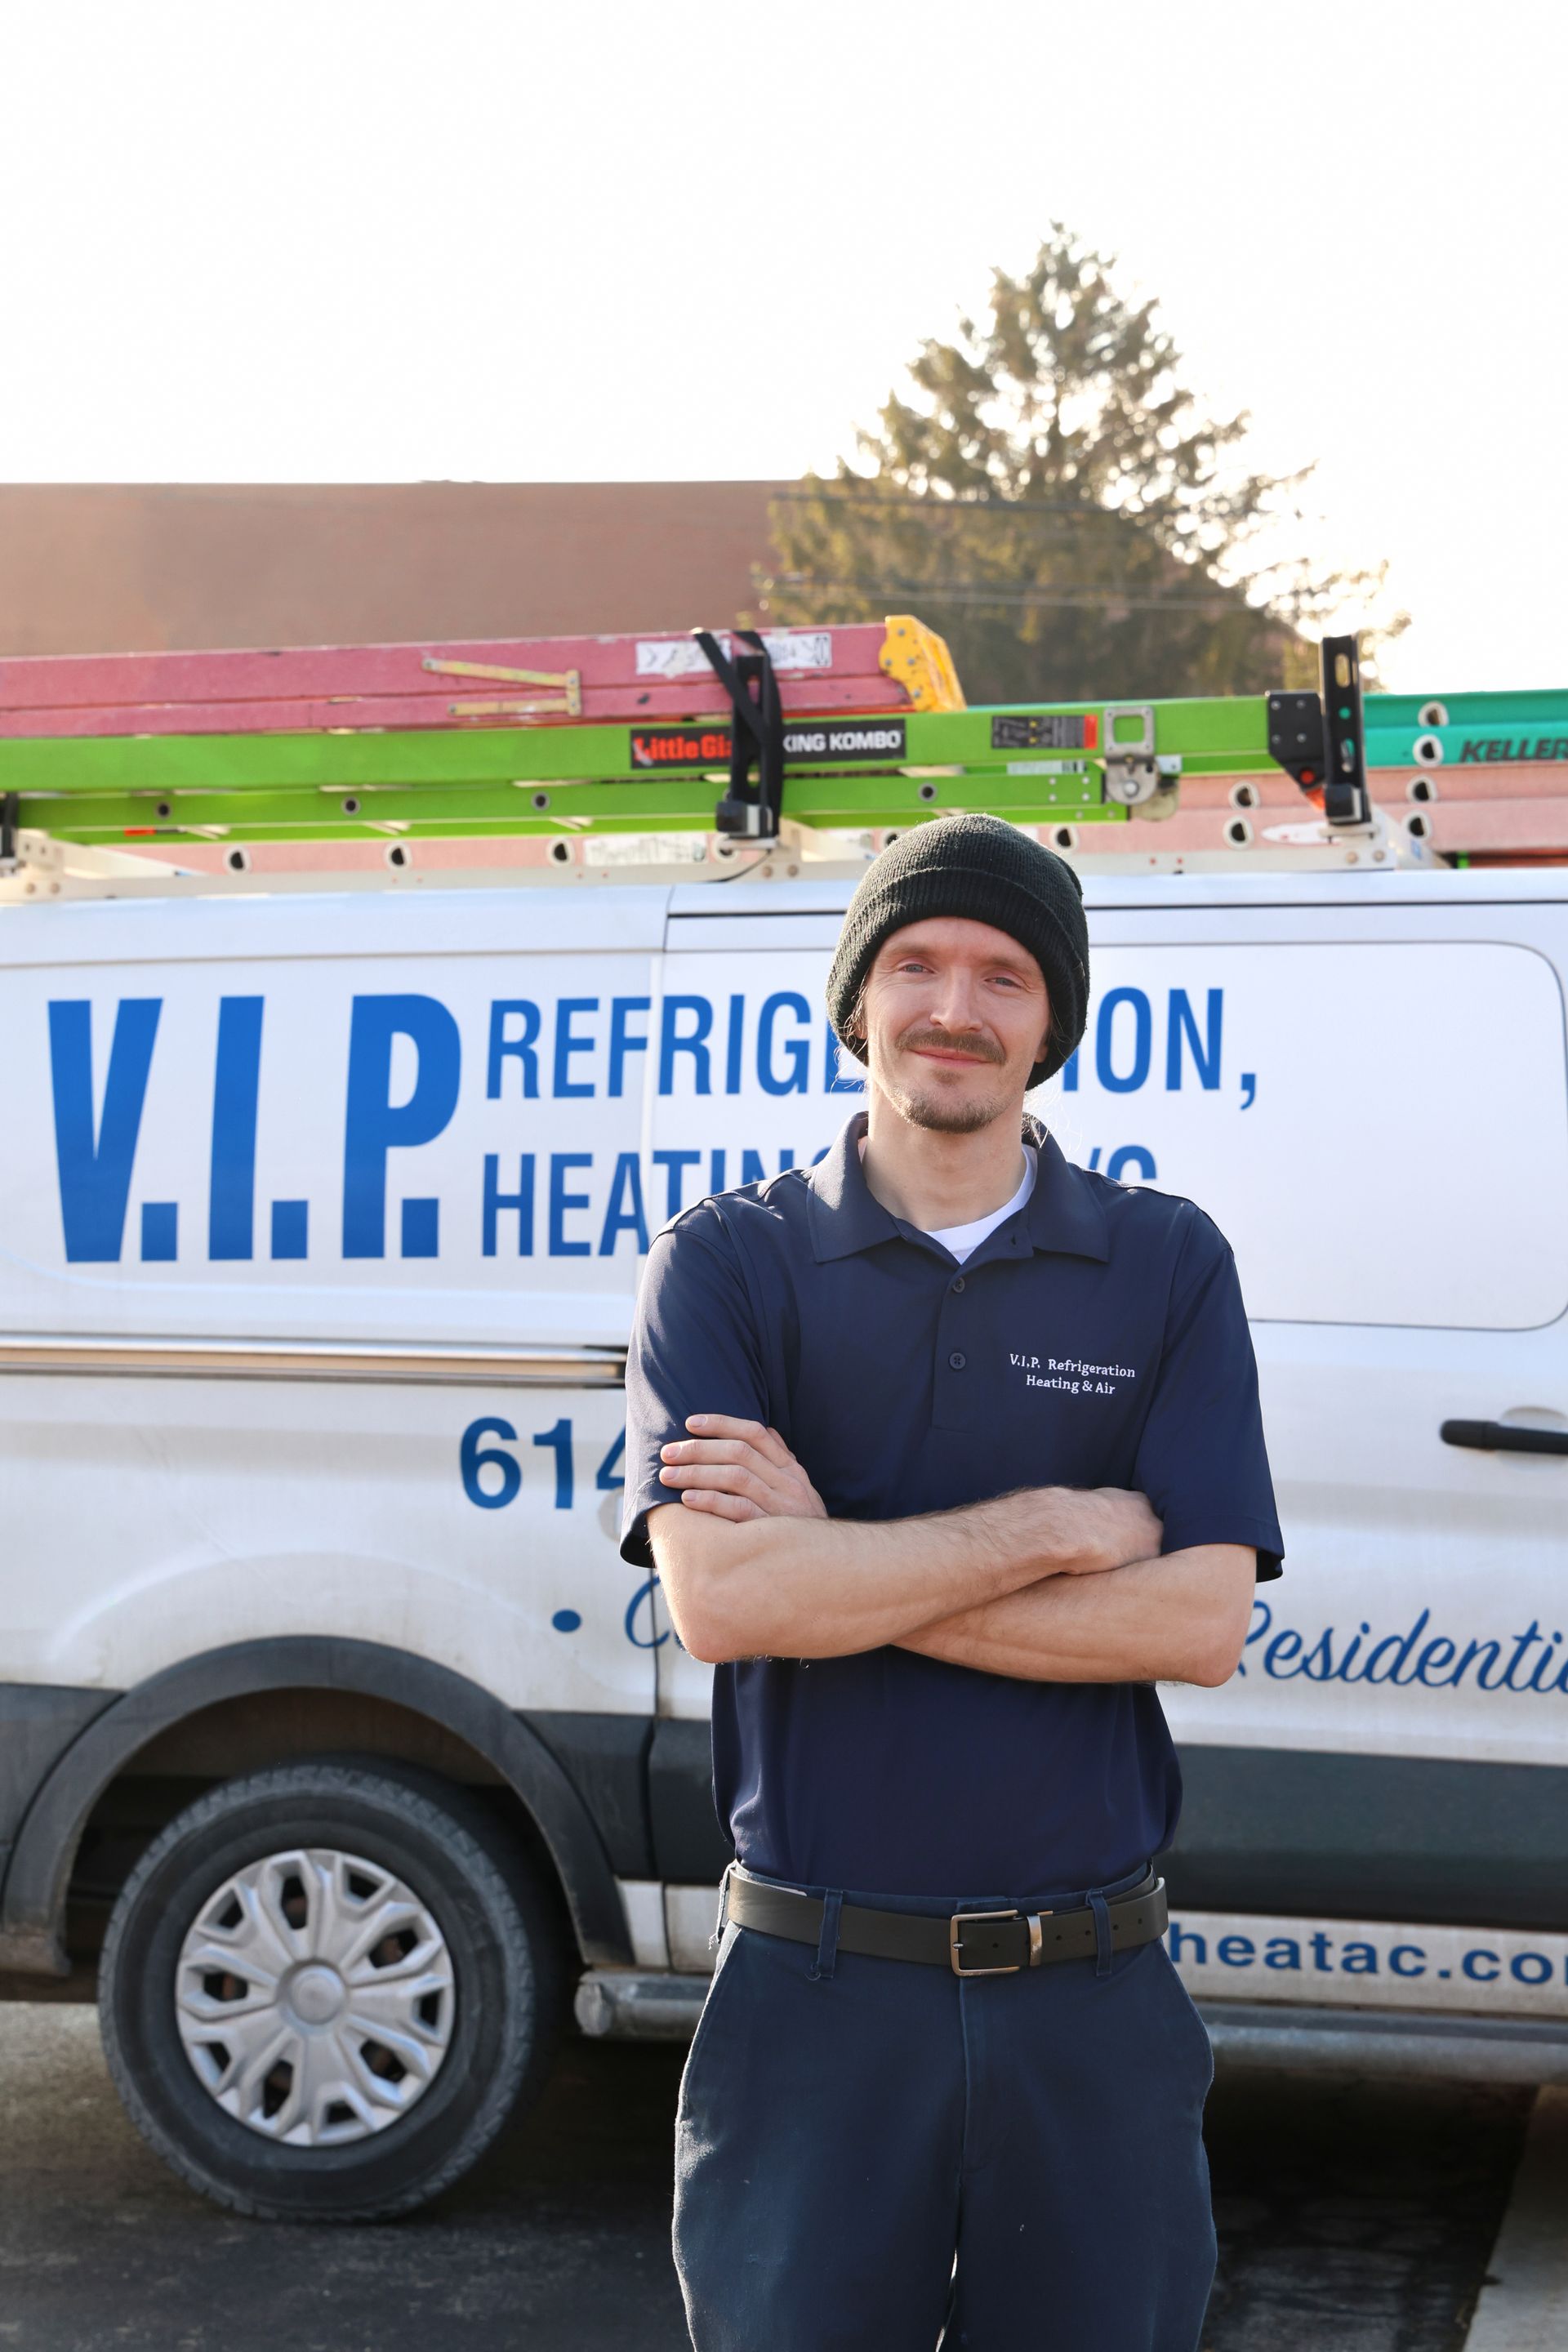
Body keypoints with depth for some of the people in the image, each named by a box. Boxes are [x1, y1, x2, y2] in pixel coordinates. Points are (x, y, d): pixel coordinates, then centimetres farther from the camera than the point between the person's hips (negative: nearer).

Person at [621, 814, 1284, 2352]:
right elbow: (715, 1600, -16)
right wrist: (1055, 1529, -13)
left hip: (1095, 2007, 1)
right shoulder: (728, 1262, -1)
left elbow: (1201, 1623, -9)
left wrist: (836, 1571, -13)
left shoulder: (1169, 1266, 3)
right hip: (816, 1996, -1)